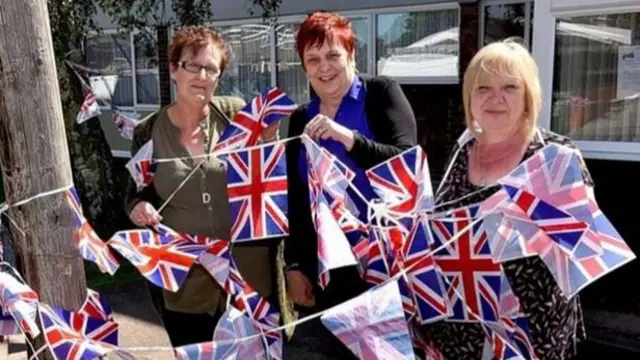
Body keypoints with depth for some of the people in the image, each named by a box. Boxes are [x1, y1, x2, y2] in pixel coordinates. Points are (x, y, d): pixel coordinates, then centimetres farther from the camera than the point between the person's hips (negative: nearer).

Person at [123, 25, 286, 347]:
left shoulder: (236, 113, -5)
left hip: (249, 275, 0)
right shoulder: (148, 133, -2)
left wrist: (267, 143, -16)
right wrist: (138, 207, -12)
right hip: (185, 284, 1)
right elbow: (136, 194, 10)